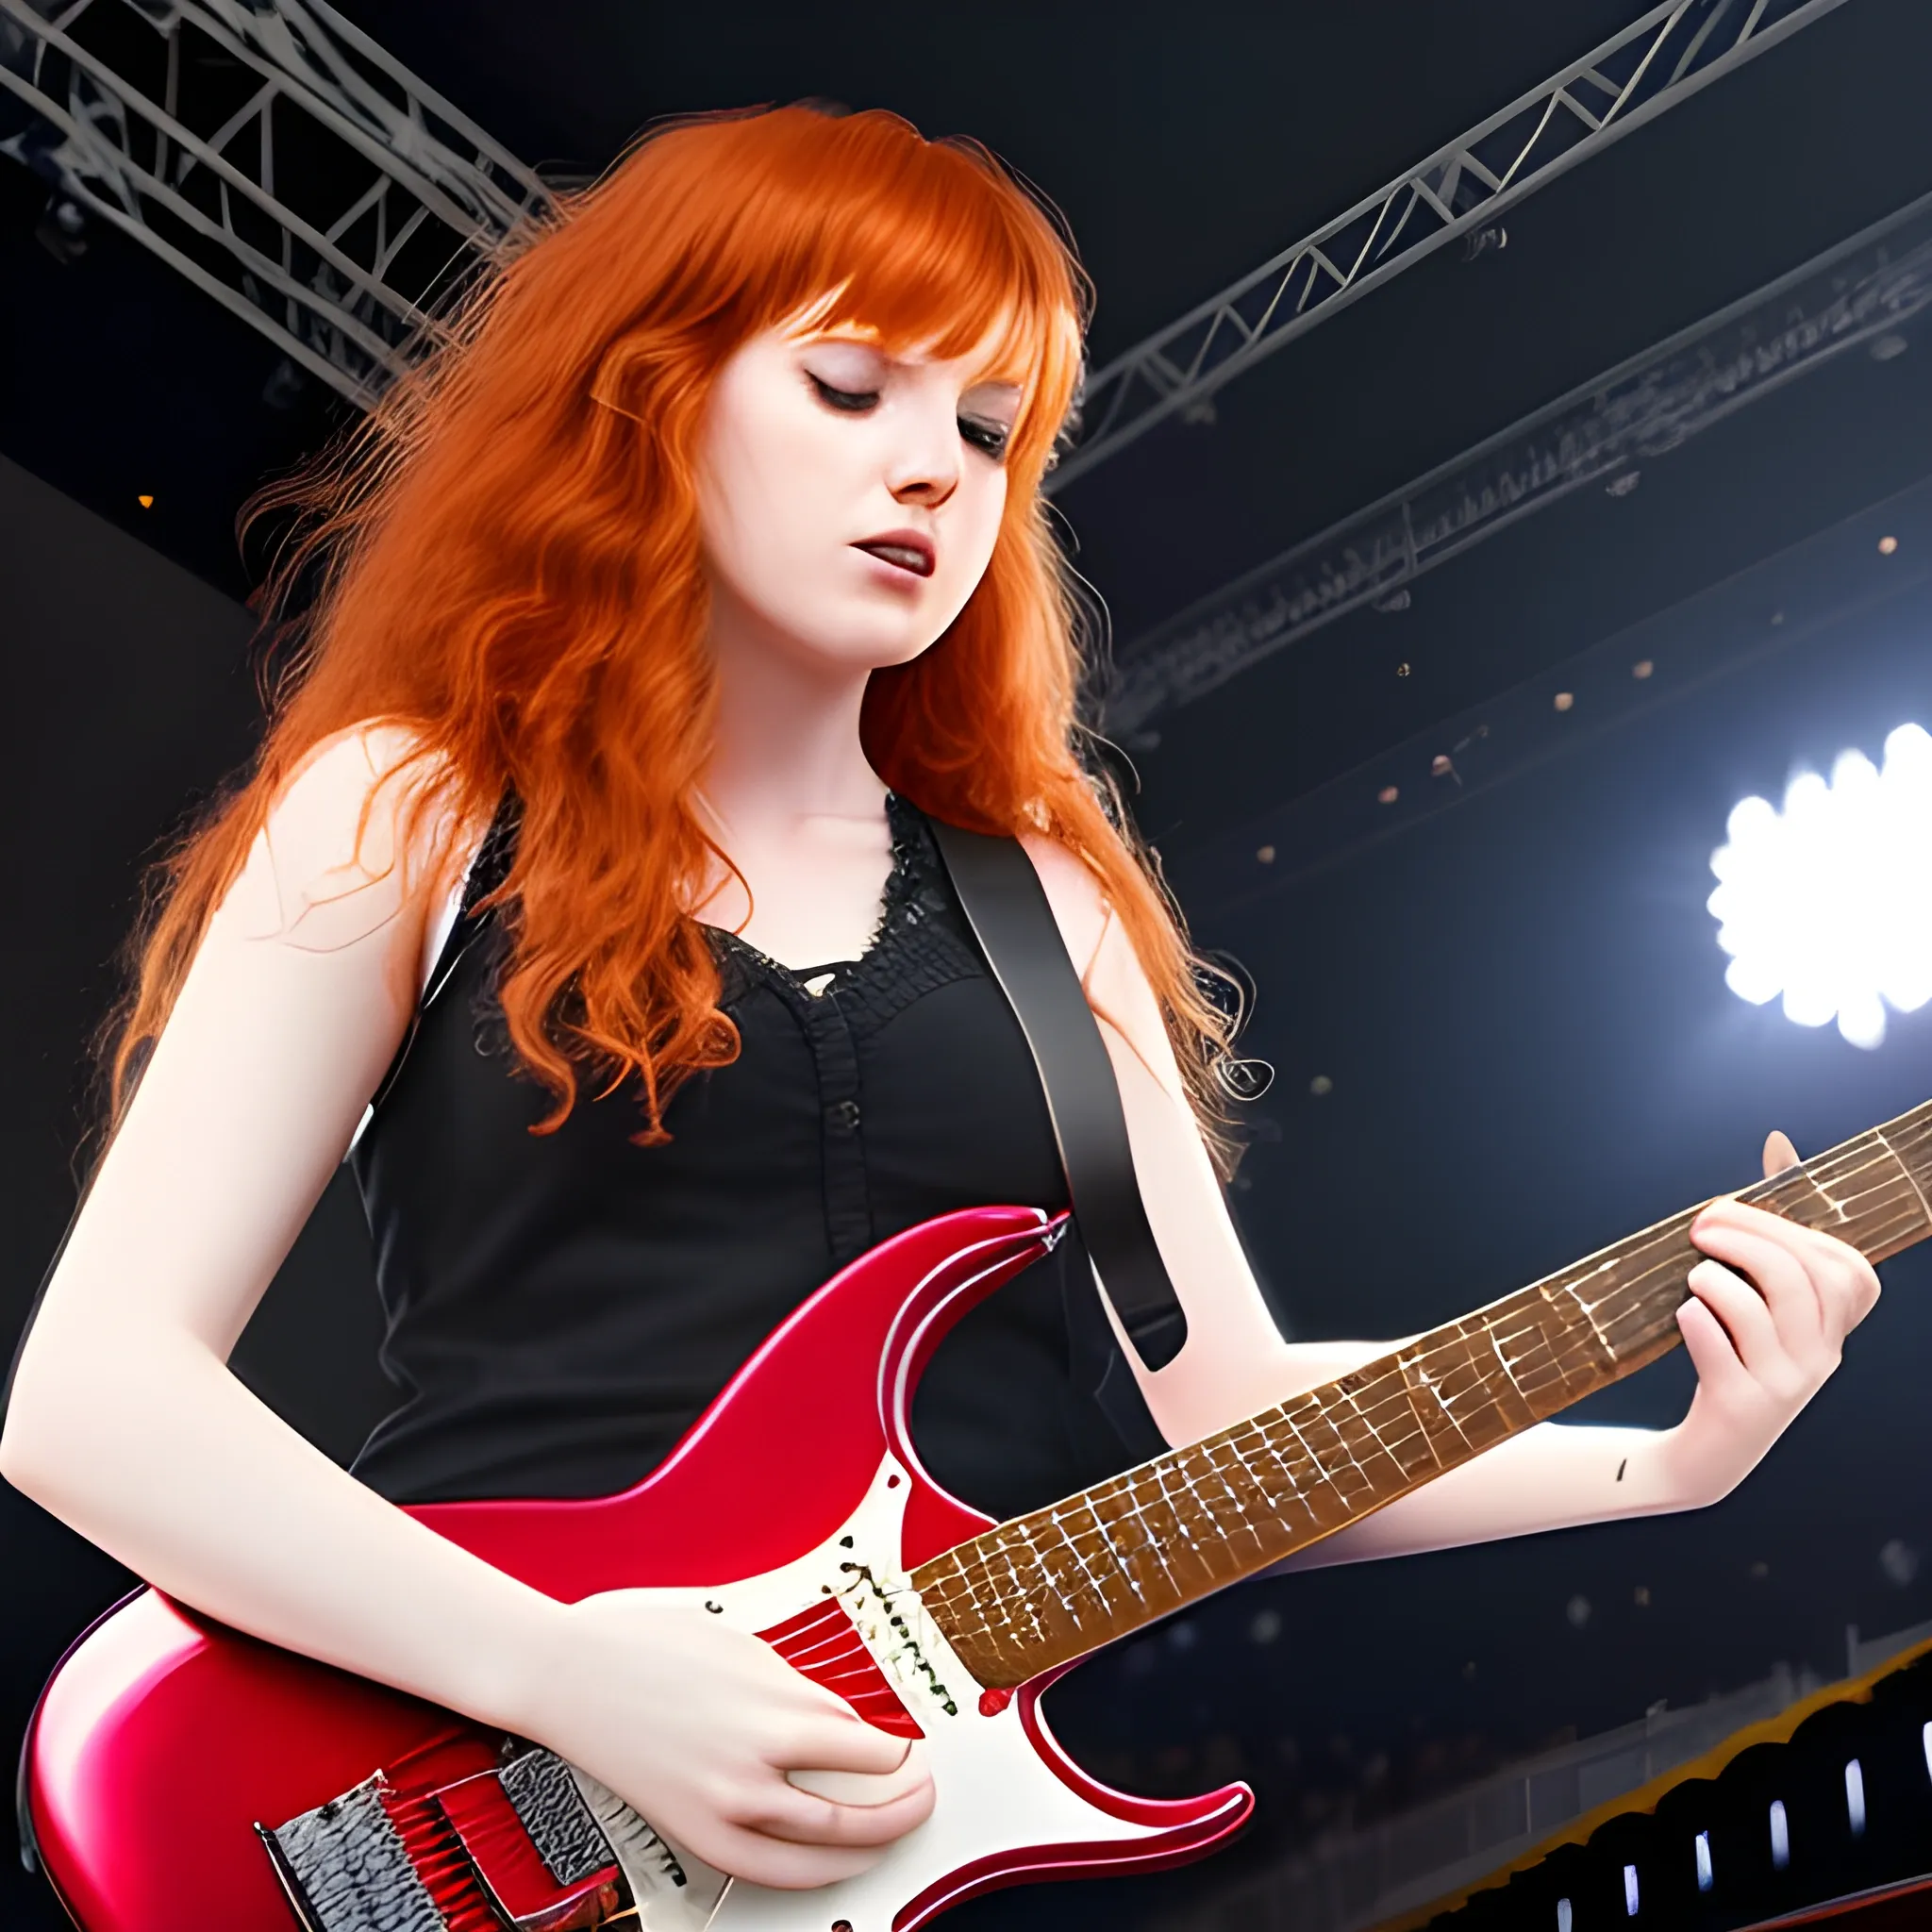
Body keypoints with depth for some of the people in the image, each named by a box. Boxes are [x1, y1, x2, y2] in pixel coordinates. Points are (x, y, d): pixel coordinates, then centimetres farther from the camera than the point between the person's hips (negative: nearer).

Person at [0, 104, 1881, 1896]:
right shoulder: (408, 814, 3)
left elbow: (1232, 1408, 11)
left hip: (971, 1769, 3)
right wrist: (564, 1672, -15)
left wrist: (1661, 1457, -3)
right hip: (492, 1793, -3)